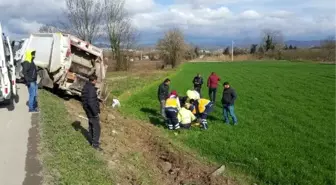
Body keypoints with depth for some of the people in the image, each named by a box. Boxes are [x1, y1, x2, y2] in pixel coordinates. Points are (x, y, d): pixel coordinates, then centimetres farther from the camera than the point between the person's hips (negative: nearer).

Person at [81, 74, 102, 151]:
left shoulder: (85, 87, 7)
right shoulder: (91, 88, -24)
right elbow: (90, 102, -29)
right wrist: (96, 112, -23)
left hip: (88, 111, 10)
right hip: (92, 111, -10)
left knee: (91, 126, 20)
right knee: (96, 127, 0)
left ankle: (92, 141, 32)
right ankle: (95, 144, 6)